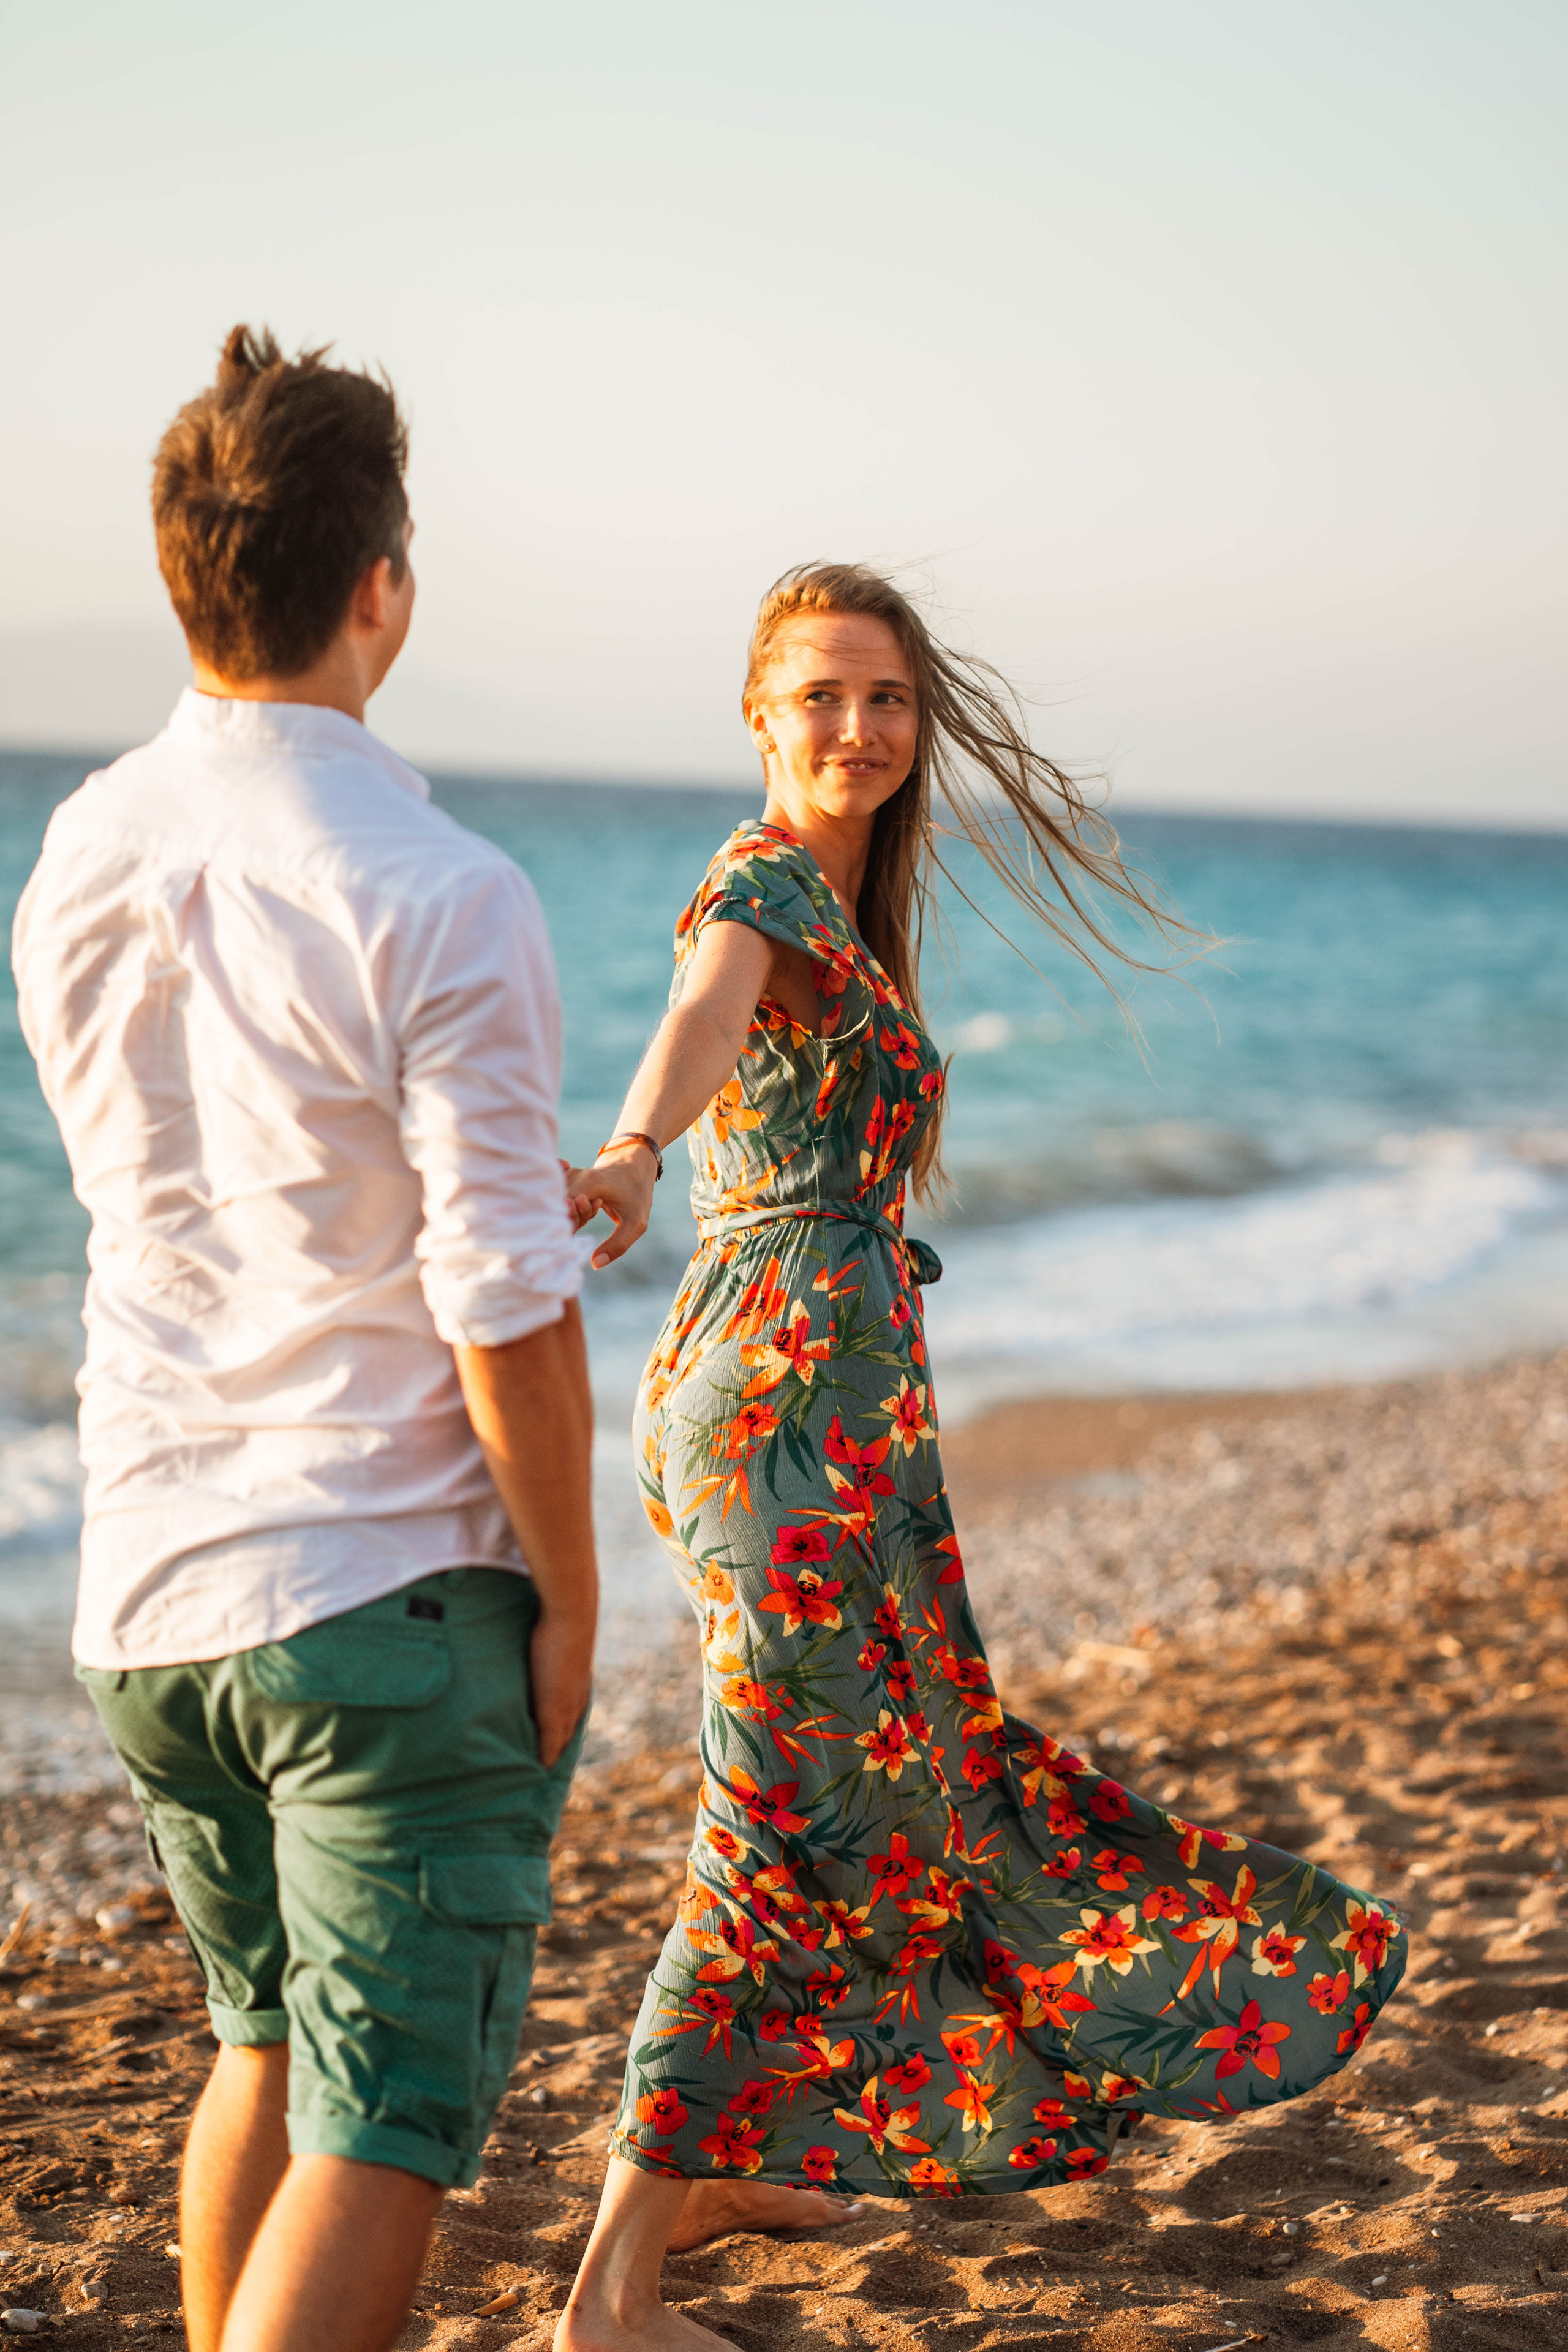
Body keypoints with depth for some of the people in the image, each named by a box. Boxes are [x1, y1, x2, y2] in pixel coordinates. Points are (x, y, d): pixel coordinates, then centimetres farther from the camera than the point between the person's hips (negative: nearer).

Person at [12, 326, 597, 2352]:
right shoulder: (438, 900, -17)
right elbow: (504, 1308, -18)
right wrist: (568, 1598, -5)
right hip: (392, 1594, -7)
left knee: (267, 2048, 25)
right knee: (379, 2131, 2)